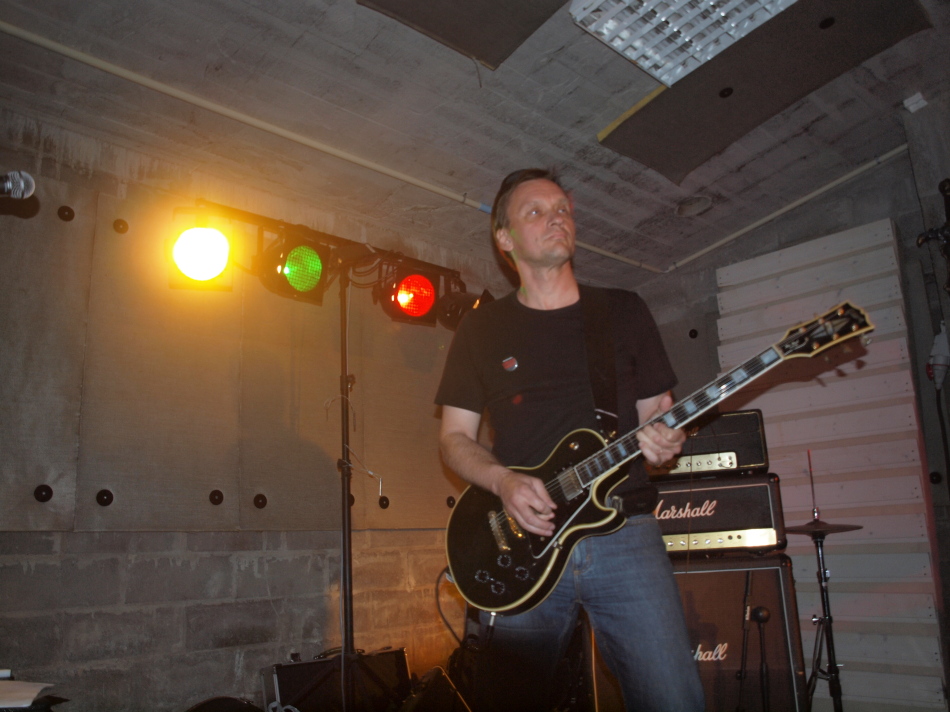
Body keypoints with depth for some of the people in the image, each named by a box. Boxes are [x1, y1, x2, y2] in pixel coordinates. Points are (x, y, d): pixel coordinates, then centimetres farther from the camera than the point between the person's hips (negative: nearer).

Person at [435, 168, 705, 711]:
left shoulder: (624, 311, 14)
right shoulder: (482, 329, 11)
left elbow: (658, 411, 15)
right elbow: (455, 437, 10)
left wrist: (665, 440, -9)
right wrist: (503, 481, -9)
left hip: (624, 531, 1)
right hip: (522, 542, 0)